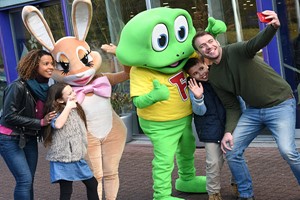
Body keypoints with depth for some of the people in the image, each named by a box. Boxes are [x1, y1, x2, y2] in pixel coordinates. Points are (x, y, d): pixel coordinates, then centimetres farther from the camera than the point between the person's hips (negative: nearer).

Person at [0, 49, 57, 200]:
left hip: (30, 139, 7)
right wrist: (40, 122, -24)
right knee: (24, 179, -13)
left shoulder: (44, 88, 1)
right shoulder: (18, 87, -21)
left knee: (28, 181, 8)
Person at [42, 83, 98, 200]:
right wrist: (68, 107, -28)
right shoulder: (56, 112, -13)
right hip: (63, 158, -8)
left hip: (77, 157, 8)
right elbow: (58, 124, -37)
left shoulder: (76, 109, 11)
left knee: (92, 184, 14)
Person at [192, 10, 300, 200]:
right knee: (231, 150, -2)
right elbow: (231, 106, 5)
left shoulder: (235, 51, -16)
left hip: (280, 104, -6)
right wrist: (229, 131, -11)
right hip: (253, 110, 6)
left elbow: (256, 43, -38)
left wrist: (273, 28, -59)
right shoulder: (213, 76, 2)